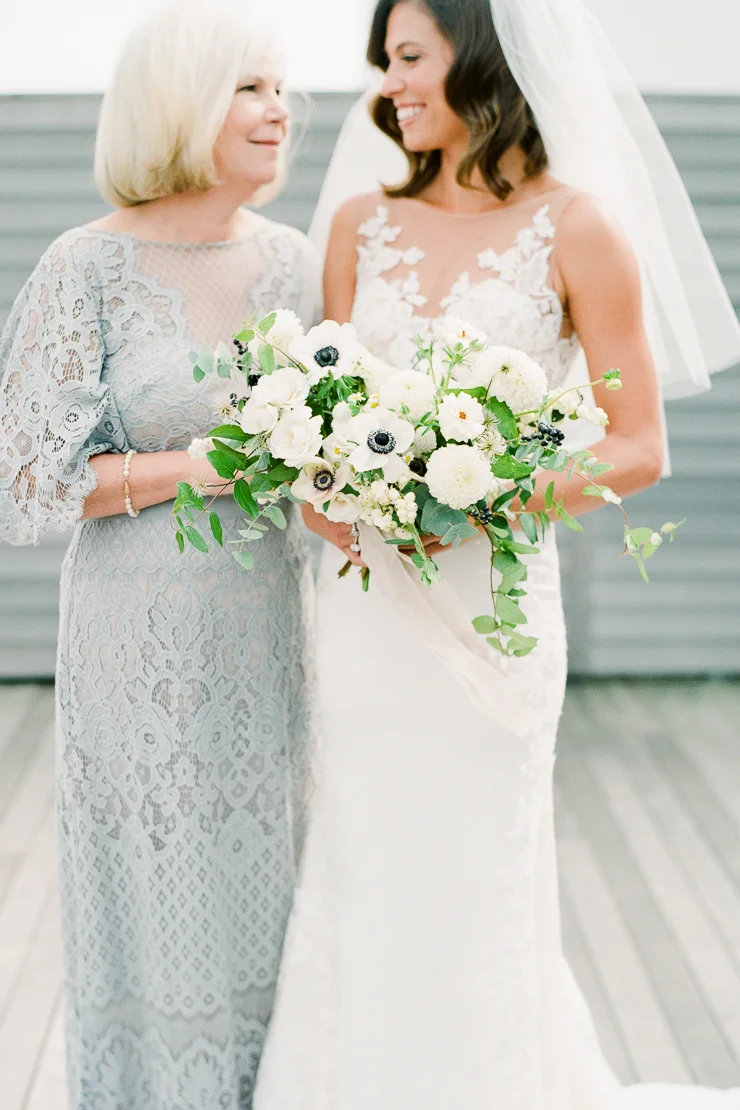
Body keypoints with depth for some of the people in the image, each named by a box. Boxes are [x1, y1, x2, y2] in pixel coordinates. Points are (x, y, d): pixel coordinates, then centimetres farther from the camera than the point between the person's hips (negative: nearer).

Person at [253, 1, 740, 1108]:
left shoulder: (576, 229, -5)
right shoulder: (363, 222, 8)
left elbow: (639, 448, -6)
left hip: (491, 594, -4)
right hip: (365, 601, 4)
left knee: (463, 892, 5)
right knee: (366, 885, 11)